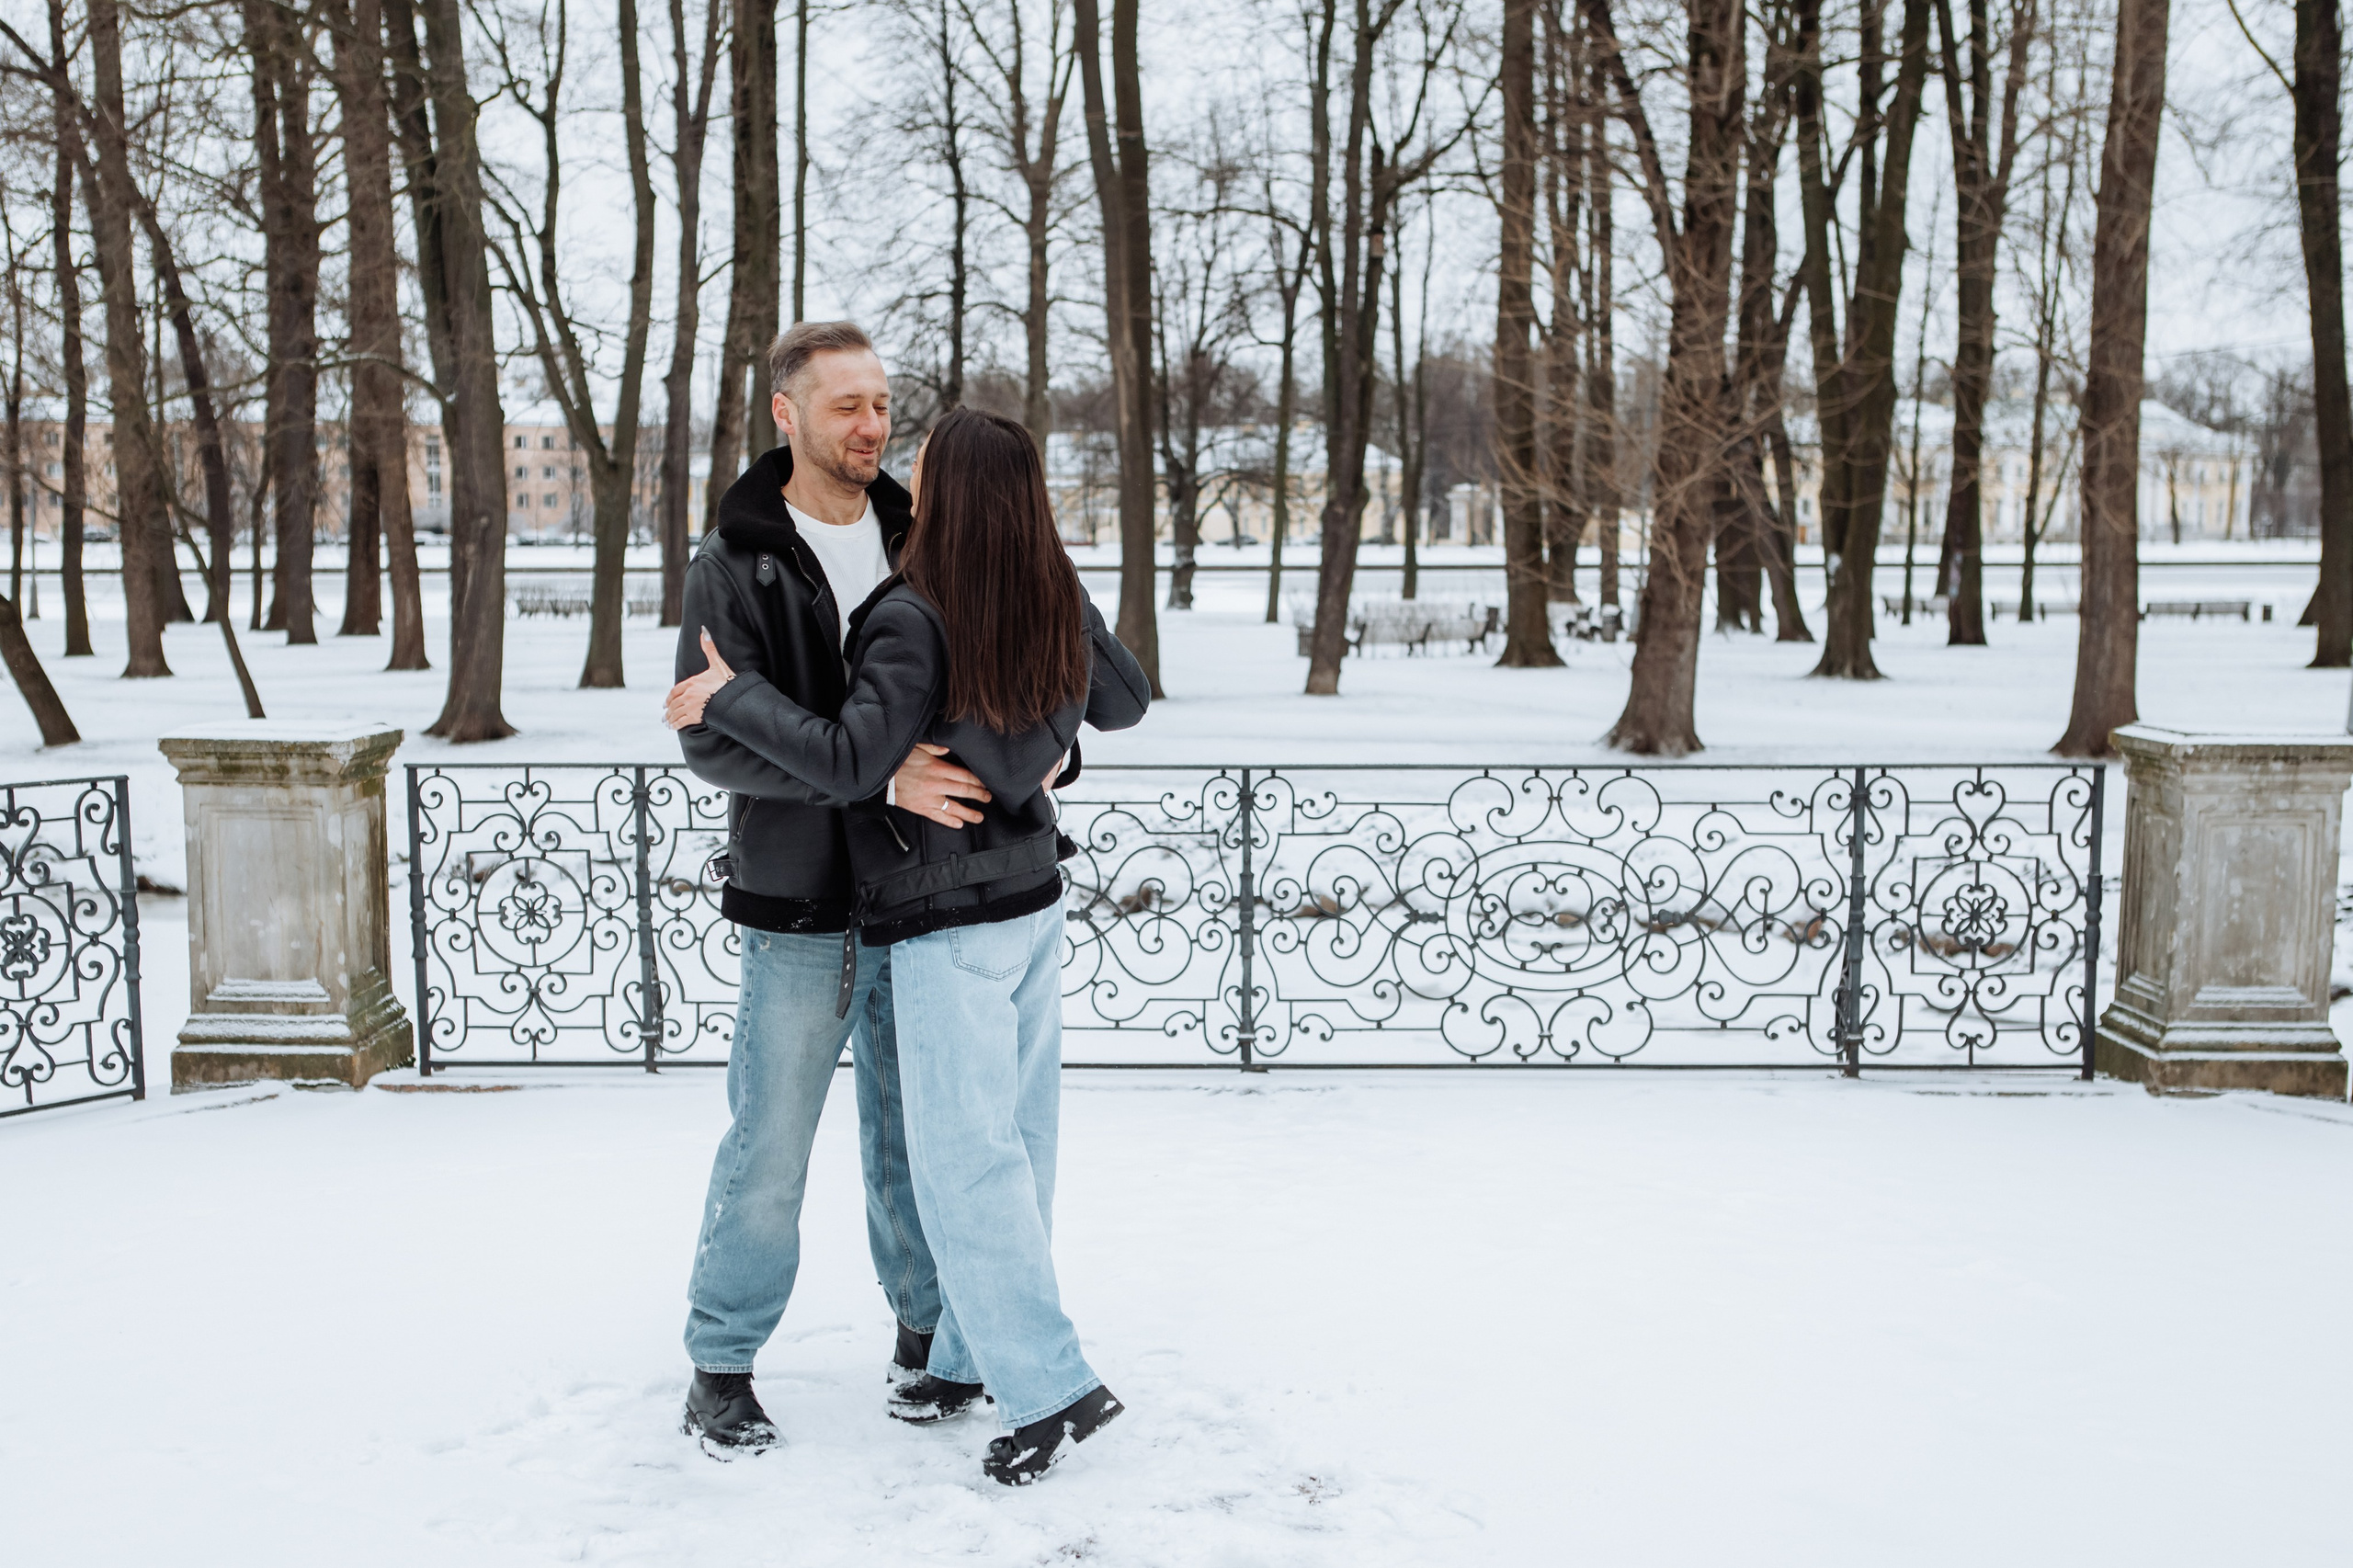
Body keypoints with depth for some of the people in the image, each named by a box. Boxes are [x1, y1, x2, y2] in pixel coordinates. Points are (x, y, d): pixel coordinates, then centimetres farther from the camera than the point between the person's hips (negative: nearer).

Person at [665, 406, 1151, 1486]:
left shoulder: (914, 619, -20)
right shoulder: (1056, 600, 1)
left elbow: (849, 764, -24)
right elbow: (1124, 701, 14)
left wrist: (727, 697, -14)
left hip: (948, 925, -8)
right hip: (1032, 901, 8)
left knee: (964, 1156, 0)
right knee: (1013, 1135, 14)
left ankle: (1050, 1387, 4)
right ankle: (974, 1353, 28)